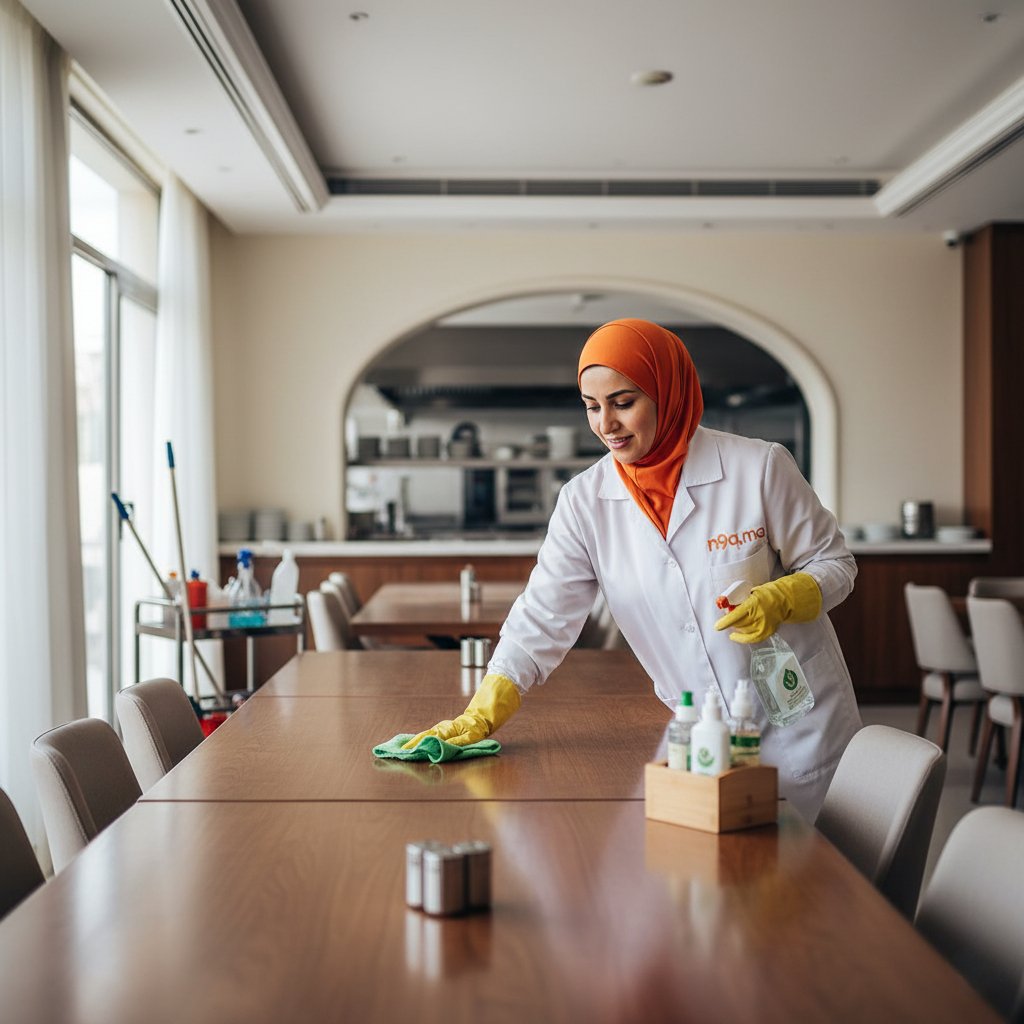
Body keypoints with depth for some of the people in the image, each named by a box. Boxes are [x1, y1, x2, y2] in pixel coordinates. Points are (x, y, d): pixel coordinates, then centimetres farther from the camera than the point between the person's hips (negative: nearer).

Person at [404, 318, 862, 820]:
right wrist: (480, 716, -17)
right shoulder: (584, 501, -5)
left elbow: (834, 564, -3)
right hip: (699, 735, 2)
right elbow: (542, 618, -7)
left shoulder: (758, 467, -13)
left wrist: (779, 601, -24)